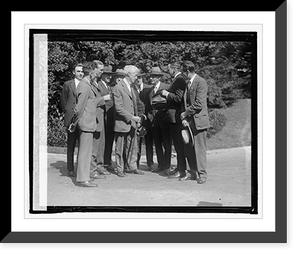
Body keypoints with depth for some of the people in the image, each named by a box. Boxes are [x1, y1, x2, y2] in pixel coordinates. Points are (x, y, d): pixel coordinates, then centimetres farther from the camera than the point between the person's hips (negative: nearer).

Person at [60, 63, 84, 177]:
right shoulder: (68, 84, 8)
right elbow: (63, 101, 13)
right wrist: (67, 112, 5)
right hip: (71, 119, 0)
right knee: (71, 144, 4)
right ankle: (70, 169, 12)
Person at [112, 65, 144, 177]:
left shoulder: (130, 87, 14)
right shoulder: (118, 88, -13)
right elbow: (119, 108, -18)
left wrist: (136, 118, 9)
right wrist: (132, 117, -19)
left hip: (132, 123, 7)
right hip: (122, 123, -7)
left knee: (132, 147, 10)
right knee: (120, 148, 5)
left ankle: (132, 167, 20)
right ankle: (120, 169, 15)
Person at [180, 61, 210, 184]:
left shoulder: (200, 82, -11)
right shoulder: (187, 83, 13)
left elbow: (199, 104, -17)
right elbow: (185, 102, 13)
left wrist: (185, 113, -9)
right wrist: (184, 118, -2)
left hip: (198, 120, -7)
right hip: (189, 121, 8)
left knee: (199, 148, -3)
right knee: (189, 148, 10)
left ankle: (202, 174, 6)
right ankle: (193, 172, 21)